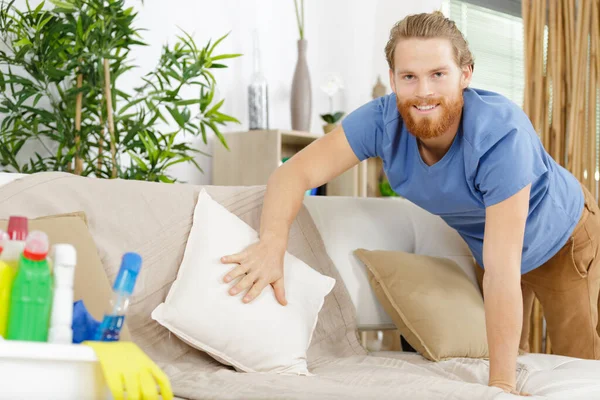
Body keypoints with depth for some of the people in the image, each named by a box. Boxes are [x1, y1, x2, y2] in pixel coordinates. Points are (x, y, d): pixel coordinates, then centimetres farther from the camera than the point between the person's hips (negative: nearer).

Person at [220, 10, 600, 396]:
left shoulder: (501, 135, -41)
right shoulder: (383, 121, -29)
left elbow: (501, 272, -44)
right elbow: (294, 173, -31)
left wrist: (501, 384, -44)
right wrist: (273, 242, -52)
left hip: (563, 238, -4)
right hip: (484, 245, 4)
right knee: (481, 355, 12)